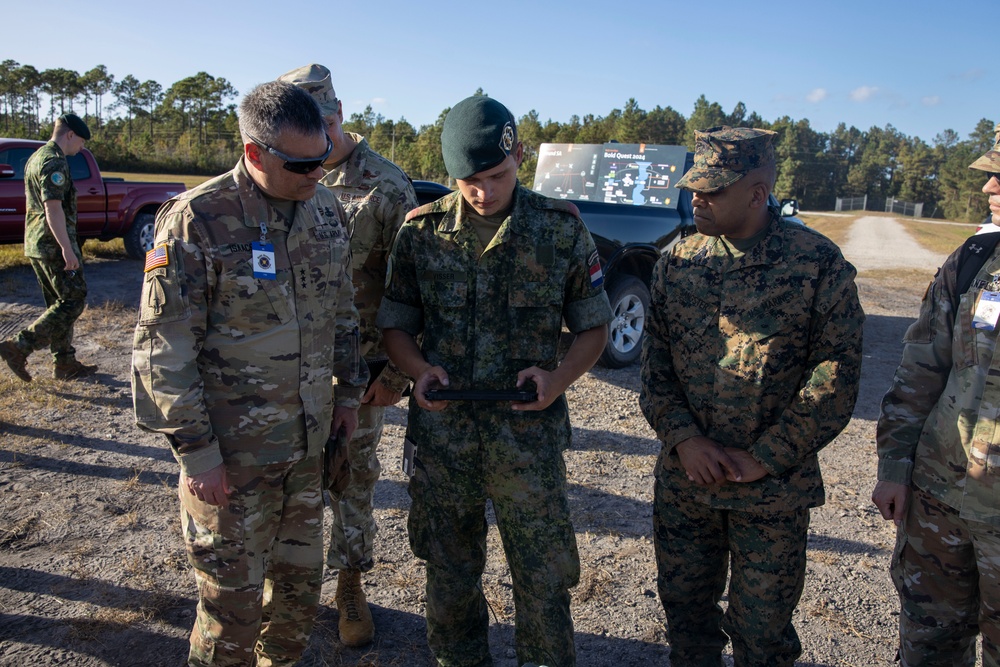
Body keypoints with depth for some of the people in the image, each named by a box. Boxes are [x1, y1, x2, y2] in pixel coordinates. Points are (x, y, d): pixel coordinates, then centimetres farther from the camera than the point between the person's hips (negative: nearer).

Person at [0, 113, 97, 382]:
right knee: (73, 302, -5)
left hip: (36, 244, 10)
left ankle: (65, 363, 16)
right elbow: (53, 208, -23)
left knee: (58, 304, 13)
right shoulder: (55, 162, -14)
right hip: (55, 245, -10)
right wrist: (67, 248, -25)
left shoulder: (35, 158, 17)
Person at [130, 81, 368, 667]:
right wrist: (196, 450, -14)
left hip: (311, 442, 6)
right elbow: (163, 347, -14)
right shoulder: (197, 220, -16)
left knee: (301, 582, 20)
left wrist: (349, 388, 14)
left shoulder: (327, 208, 2)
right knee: (234, 602, 8)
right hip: (233, 452, -5)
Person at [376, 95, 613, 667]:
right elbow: (395, 323, 8)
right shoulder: (422, 231, 0)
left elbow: (594, 325, 4)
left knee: (544, 580, 8)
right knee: (450, 576, 18)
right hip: (441, 435, 2)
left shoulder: (562, 229, -3)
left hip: (529, 437, -1)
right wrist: (420, 370, -12)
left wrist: (560, 378, -14)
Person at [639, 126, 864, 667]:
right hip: (682, 480, 4)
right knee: (684, 609, 18)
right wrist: (683, 437, -10)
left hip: (773, 489, -3)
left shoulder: (819, 263, -8)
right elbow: (653, 359, 4)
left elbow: (836, 376, -9)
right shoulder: (677, 261, 3)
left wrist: (765, 458, -13)